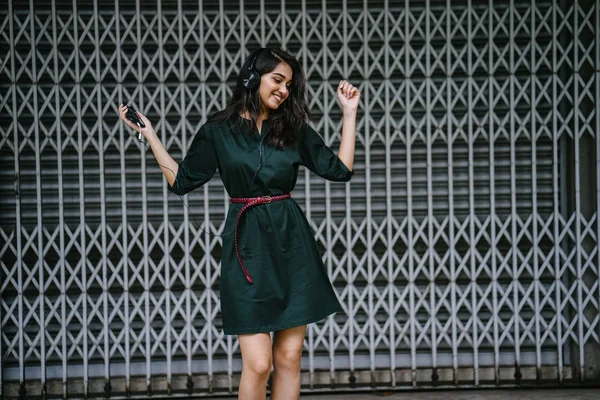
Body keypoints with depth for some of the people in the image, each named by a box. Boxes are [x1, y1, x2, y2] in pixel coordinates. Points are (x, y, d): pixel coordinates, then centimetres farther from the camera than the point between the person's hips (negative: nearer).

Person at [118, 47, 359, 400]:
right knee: (258, 363, -10)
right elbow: (182, 181, 9)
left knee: (289, 357, 4)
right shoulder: (218, 132, 2)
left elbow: (340, 169, 8)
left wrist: (350, 112, 7)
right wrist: (149, 135, 5)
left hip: (292, 243, 3)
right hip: (248, 247, -3)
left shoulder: (294, 130, 7)